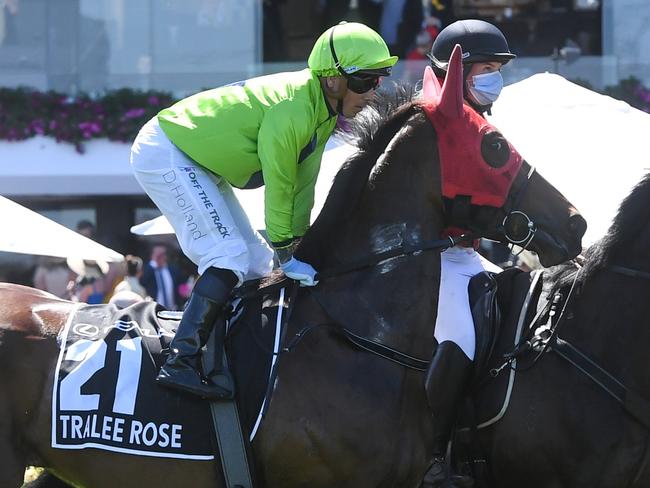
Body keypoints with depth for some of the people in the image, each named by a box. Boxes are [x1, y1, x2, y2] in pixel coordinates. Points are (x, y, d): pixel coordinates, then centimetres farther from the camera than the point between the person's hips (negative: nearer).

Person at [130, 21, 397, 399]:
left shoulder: (323, 109, 1)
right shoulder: (293, 111, -29)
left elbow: (303, 184, 8)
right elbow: (279, 188, -21)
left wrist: (297, 250, 9)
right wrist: (287, 257, -12)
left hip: (195, 162, 11)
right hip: (164, 156, -11)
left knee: (254, 262, 10)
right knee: (230, 255, -19)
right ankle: (180, 364, -23)